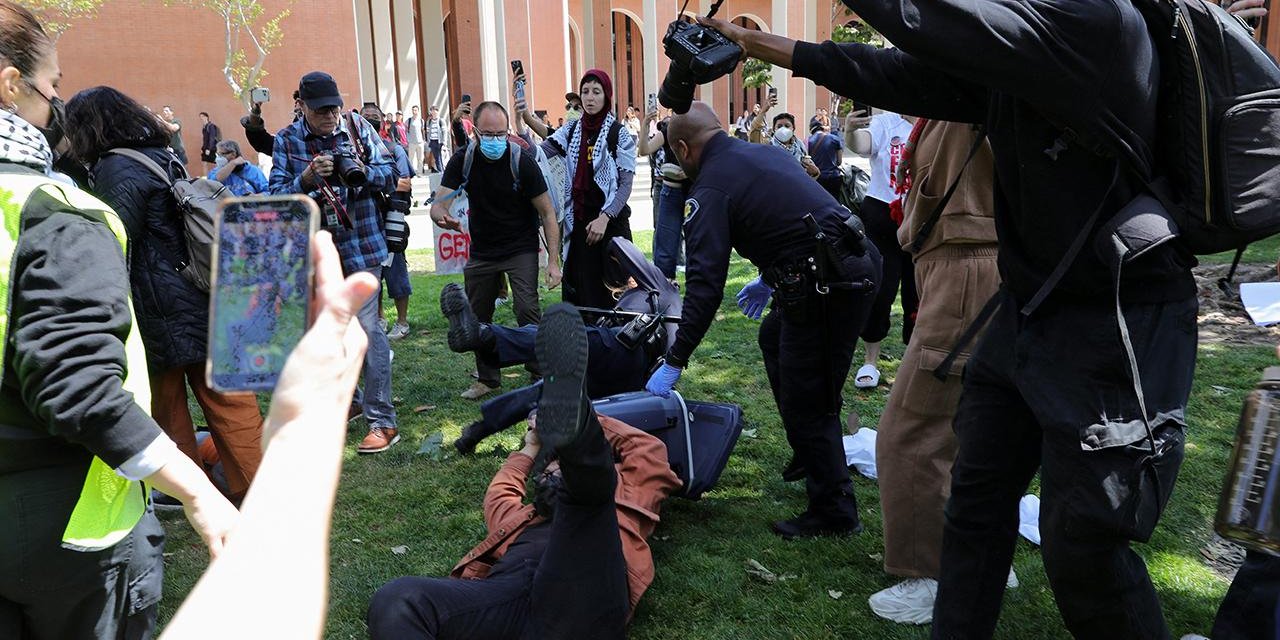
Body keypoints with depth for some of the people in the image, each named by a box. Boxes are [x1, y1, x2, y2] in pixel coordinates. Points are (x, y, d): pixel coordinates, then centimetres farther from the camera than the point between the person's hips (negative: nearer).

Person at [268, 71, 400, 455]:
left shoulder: (358, 127, 1)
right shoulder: (286, 140, 2)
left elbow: (390, 175, 0)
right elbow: (278, 195, -5)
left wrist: (364, 170, -20)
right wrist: (307, 179, -23)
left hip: (361, 243, -3)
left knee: (367, 326, -9)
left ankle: (382, 420, -4)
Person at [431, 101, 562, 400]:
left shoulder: (522, 162, -17)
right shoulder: (462, 161, -9)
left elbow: (547, 212, -13)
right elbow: (438, 204, -12)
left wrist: (553, 261, -19)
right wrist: (443, 217, -39)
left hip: (521, 249, -4)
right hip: (482, 250, 4)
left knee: (527, 310, -19)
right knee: (477, 317, 10)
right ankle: (488, 379, 28)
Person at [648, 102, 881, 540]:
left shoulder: (711, 188, -8)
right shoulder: (762, 152, 17)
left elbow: (704, 285, -13)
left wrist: (674, 363, -7)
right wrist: (770, 279, 36)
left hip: (827, 286, -10)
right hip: (858, 258, 10)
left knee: (807, 407, 2)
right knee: (774, 337, 29)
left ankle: (834, 514, 17)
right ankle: (809, 453, 37)